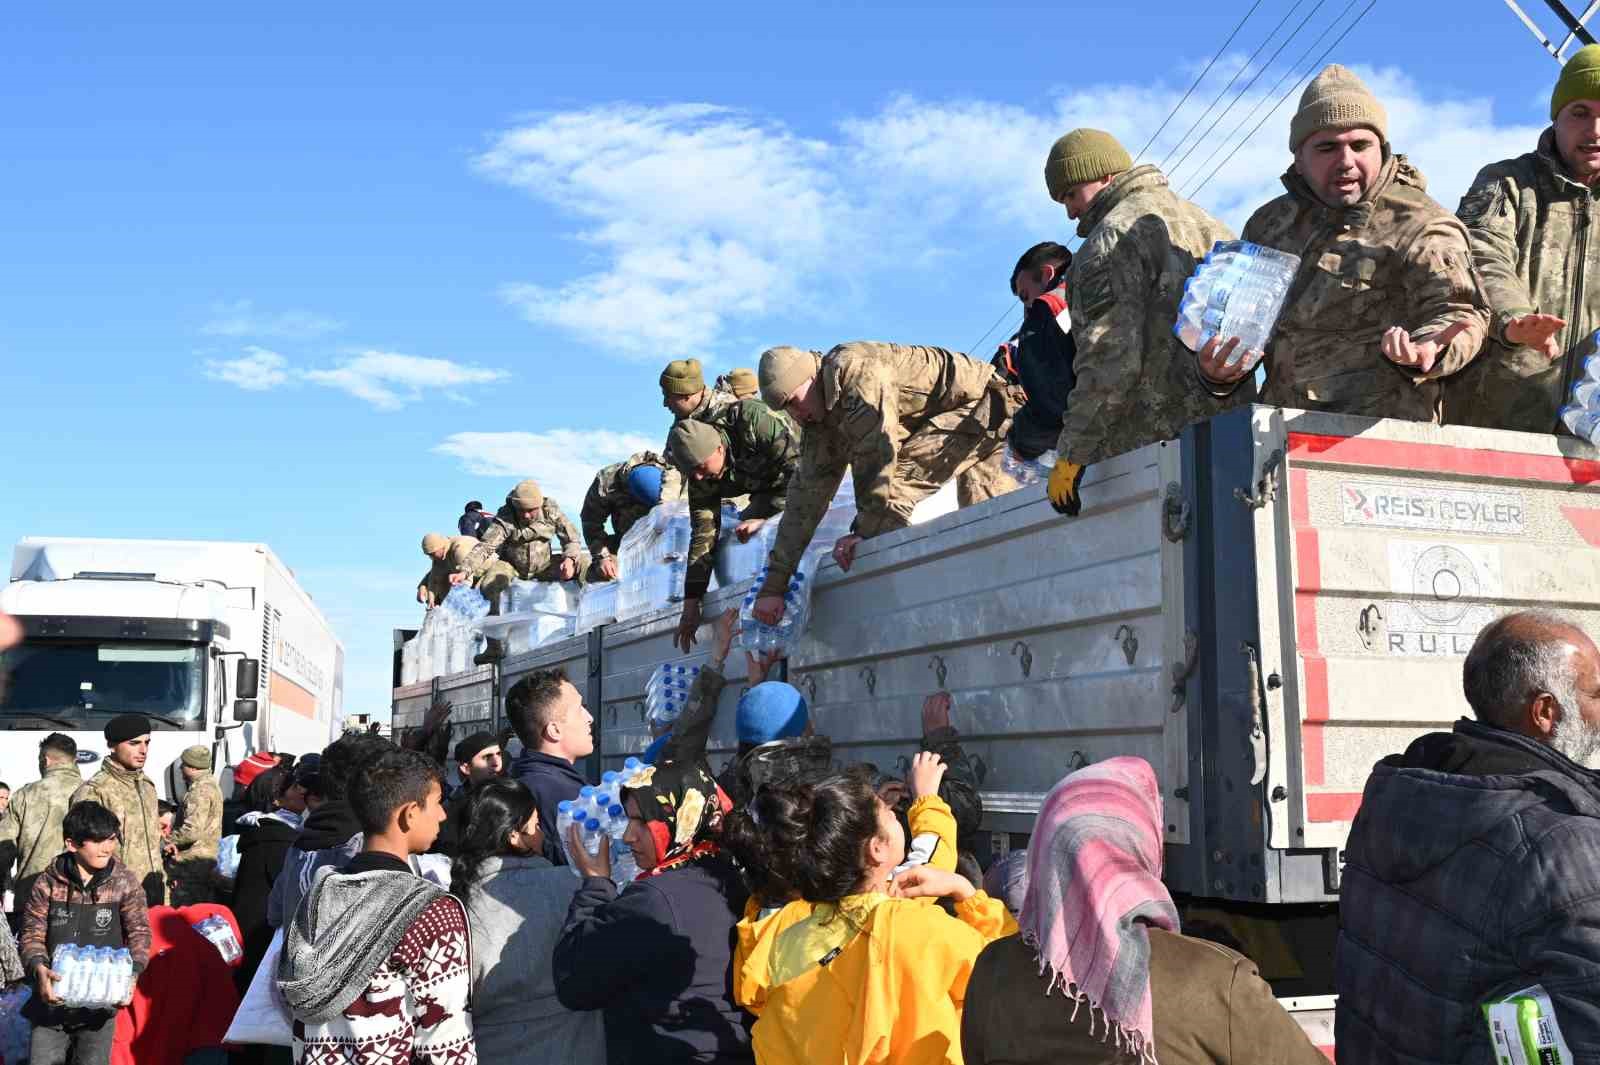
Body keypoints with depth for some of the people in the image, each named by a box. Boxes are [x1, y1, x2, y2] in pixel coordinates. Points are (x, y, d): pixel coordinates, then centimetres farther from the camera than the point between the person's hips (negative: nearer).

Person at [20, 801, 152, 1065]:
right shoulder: (47, 884, -3)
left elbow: (140, 933, -1)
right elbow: (32, 935, -1)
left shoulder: (126, 883, -3)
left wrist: (133, 972, -16)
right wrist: (38, 967, -20)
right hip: (53, 999, 1)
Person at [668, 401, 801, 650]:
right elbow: (703, 534, -15)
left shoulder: (751, 418, -36)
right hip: (767, 488, 6)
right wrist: (691, 603, -18)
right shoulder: (700, 478, -17)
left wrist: (762, 516, -34)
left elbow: (797, 463, -33)